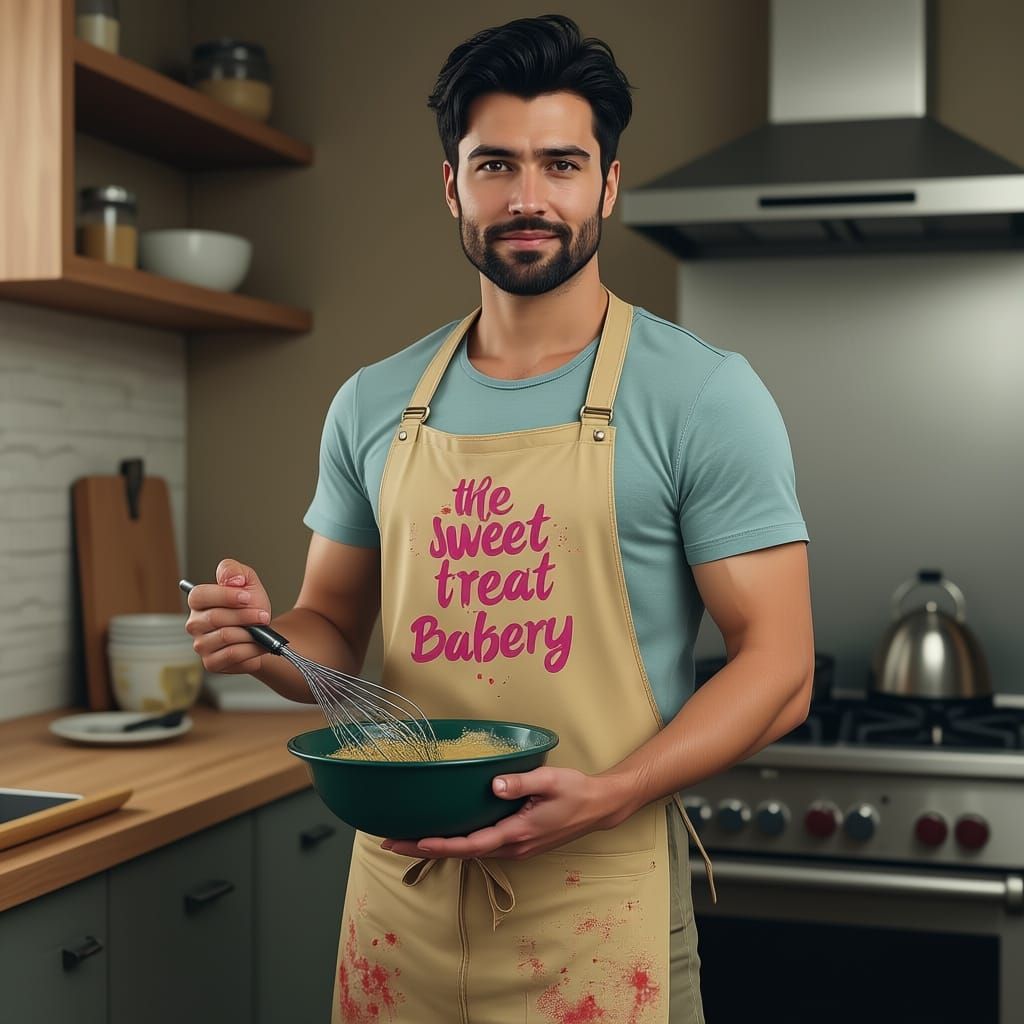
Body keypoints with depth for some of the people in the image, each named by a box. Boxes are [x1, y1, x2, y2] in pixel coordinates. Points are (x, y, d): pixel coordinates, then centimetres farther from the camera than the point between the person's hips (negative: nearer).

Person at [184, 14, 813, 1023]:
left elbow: (777, 667, -9)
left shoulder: (703, 394, -7)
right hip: (396, 888, 4)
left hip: (593, 897, -4)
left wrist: (606, 797, -22)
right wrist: (267, 640, -7)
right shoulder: (373, 405, 6)